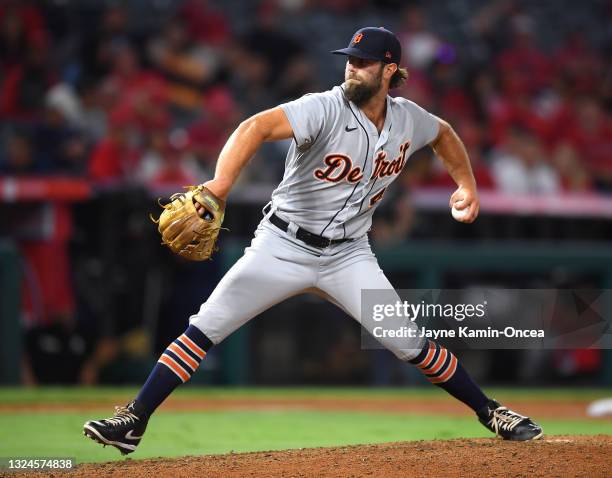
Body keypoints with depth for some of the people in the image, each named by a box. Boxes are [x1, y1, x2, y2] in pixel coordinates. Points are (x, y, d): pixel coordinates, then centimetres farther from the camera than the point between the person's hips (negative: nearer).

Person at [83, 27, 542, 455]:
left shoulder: (408, 119, -3)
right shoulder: (325, 109, -20)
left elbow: (444, 133, 24)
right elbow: (257, 127, -37)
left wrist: (467, 183, 14)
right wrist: (219, 187, -52)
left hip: (349, 255, 3)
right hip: (283, 246, -3)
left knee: (411, 344, -6)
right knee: (203, 329, -11)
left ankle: (490, 412, 12)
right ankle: (133, 422, -6)